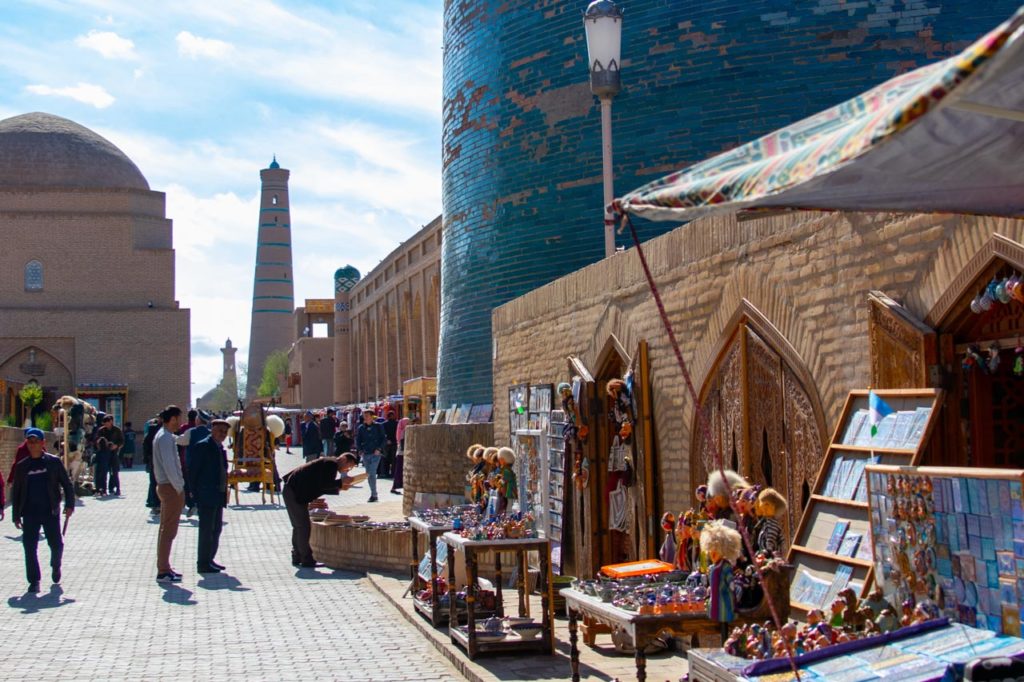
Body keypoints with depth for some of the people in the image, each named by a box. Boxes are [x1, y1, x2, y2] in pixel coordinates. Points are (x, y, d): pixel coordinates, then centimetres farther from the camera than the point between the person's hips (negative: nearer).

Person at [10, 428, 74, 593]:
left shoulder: (54, 462, 2)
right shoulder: (21, 466, 7)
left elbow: (67, 484, 4)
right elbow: (15, 491, 12)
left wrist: (69, 504, -6)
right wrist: (16, 515, 8)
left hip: (51, 511, -1)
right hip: (30, 513, 1)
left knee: (56, 544, 4)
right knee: (29, 547, -3)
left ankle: (56, 566, 34)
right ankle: (34, 581, 5)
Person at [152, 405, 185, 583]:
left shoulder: (164, 435, 14)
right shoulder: (166, 437, -17)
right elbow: (169, 465, -22)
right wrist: (179, 488, -17)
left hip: (166, 486, 10)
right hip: (171, 488, -10)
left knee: (166, 529, 14)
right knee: (168, 530, -6)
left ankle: (164, 568, 21)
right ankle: (163, 571, -3)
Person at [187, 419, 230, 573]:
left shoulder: (221, 448, 15)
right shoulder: (202, 446, -10)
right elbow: (192, 470, -12)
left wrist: (224, 491, 13)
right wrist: (195, 493, -13)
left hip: (218, 496, 9)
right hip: (206, 497, -9)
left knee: (216, 529, 12)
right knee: (206, 530, -5)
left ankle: (209, 560, 21)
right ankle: (203, 563, 1)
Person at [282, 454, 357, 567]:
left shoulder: (329, 463, 18)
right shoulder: (331, 464, -13)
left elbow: (321, 486, 21)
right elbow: (322, 485, -21)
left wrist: (339, 487, 13)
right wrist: (340, 482, -12)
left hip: (293, 492, 11)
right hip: (295, 493, -11)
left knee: (298, 526, 17)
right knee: (304, 527, -5)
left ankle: (297, 557, 24)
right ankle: (306, 559, 0)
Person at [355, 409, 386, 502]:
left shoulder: (378, 426, -1)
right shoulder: (361, 428, 7)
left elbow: (383, 439, 0)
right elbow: (358, 440, 11)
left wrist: (379, 449, -11)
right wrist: (360, 451, -2)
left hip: (375, 454, -4)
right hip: (365, 454, 4)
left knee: (372, 474, -14)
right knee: (368, 475, 8)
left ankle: (373, 494, -10)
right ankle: (373, 494, 18)